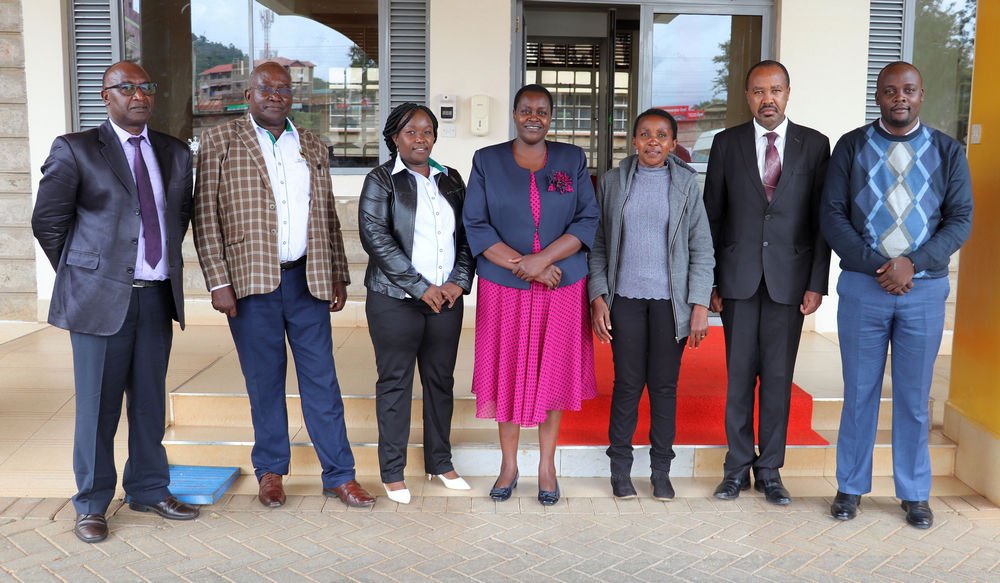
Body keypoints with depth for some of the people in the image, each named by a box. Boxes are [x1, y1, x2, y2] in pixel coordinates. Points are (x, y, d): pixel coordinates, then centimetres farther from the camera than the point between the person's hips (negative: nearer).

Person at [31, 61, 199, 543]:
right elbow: (47, 220, 0)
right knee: (98, 405, 4)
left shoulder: (175, 153, 10)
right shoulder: (75, 150, -3)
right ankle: (92, 504, 19)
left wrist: (166, 263, 13)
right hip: (102, 298, -4)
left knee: (150, 401, 12)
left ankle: (149, 489, 28)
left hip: (157, 297, 4)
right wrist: (81, 274, 2)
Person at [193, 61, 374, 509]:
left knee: (321, 377, 5)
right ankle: (270, 471, 23)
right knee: (264, 379, 8)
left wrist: (338, 276, 11)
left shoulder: (312, 147, 13)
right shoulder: (220, 142, 2)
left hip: (307, 278, 3)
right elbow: (205, 216, -2)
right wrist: (218, 282, -9)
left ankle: (339, 475, 13)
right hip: (251, 280, -2)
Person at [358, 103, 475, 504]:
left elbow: (467, 234, 13)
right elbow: (375, 236, -12)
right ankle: (392, 472, 13)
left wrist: (459, 281, -3)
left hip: (446, 300, 4)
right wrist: (421, 288, -15)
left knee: (441, 380, 11)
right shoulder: (381, 181, -2)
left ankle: (440, 461, 25)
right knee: (395, 383, 3)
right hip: (395, 300, -4)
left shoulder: (450, 180, 12)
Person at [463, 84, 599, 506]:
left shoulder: (573, 160, 5)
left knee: (554, 372, 7)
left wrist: (543, 258, -15)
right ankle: (508, 464, 22)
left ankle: (547, 466, 20)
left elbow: (589, 221, -2)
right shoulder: (487, 161, 4)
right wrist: (519, 264, -14)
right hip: (504, 286, 0)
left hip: (562, 285, 1)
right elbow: (475, 225, -3)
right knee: (507, 373, 6)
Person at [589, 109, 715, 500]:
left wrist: (700, 305, -5)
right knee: (627, 384, 5)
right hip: (626, 298, 0)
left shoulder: (686, 183, 2)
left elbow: (701, 248, 1)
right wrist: (598, 297, -2)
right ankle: (620, 467, 19)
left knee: (665, 385, 7)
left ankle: (661, 470, 20)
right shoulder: (613, 181, 5)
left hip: (670, 301, 0)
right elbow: (599, 244, 6)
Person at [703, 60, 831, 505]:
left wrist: (817, 283, -4)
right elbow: (712, 216, 5)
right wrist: (709, 282, 0)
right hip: (738, 278, 0)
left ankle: (770, 470, 18)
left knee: (778, 376, 6)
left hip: (789, 279, 0)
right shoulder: (727, 143, 5)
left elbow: (821, 218, 2)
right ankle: (738, 467, 17)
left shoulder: (814, 145, 4)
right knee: (739, 375, 5)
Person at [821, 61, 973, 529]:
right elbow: (832, 215, -3)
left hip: (925, 289, 1)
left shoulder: (947, 152, 5)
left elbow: (961, 219, 1)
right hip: (862, 287, 0)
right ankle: (850, 487, 21)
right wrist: (875, 265, -13)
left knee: (915, 396, 8)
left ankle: (915, 493, 23)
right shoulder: (851, 147, 3)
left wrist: (912, 262, -14)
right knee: (860, 391, 7)